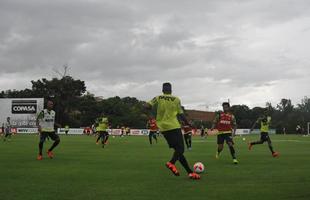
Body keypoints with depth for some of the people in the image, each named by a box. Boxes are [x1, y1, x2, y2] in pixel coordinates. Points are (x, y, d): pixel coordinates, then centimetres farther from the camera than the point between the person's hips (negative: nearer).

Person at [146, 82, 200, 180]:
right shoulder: (176, 99, 2)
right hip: (174, 127, -4)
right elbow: (181, 114, 1)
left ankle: (190, 172, 7)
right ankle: (172, 162, -34)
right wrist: (188, 123, 17)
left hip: (163, 128, 4)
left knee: (178, 149, 10)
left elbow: (147, 106, -7)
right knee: (180, 148, -3)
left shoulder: (158, 98, 6)